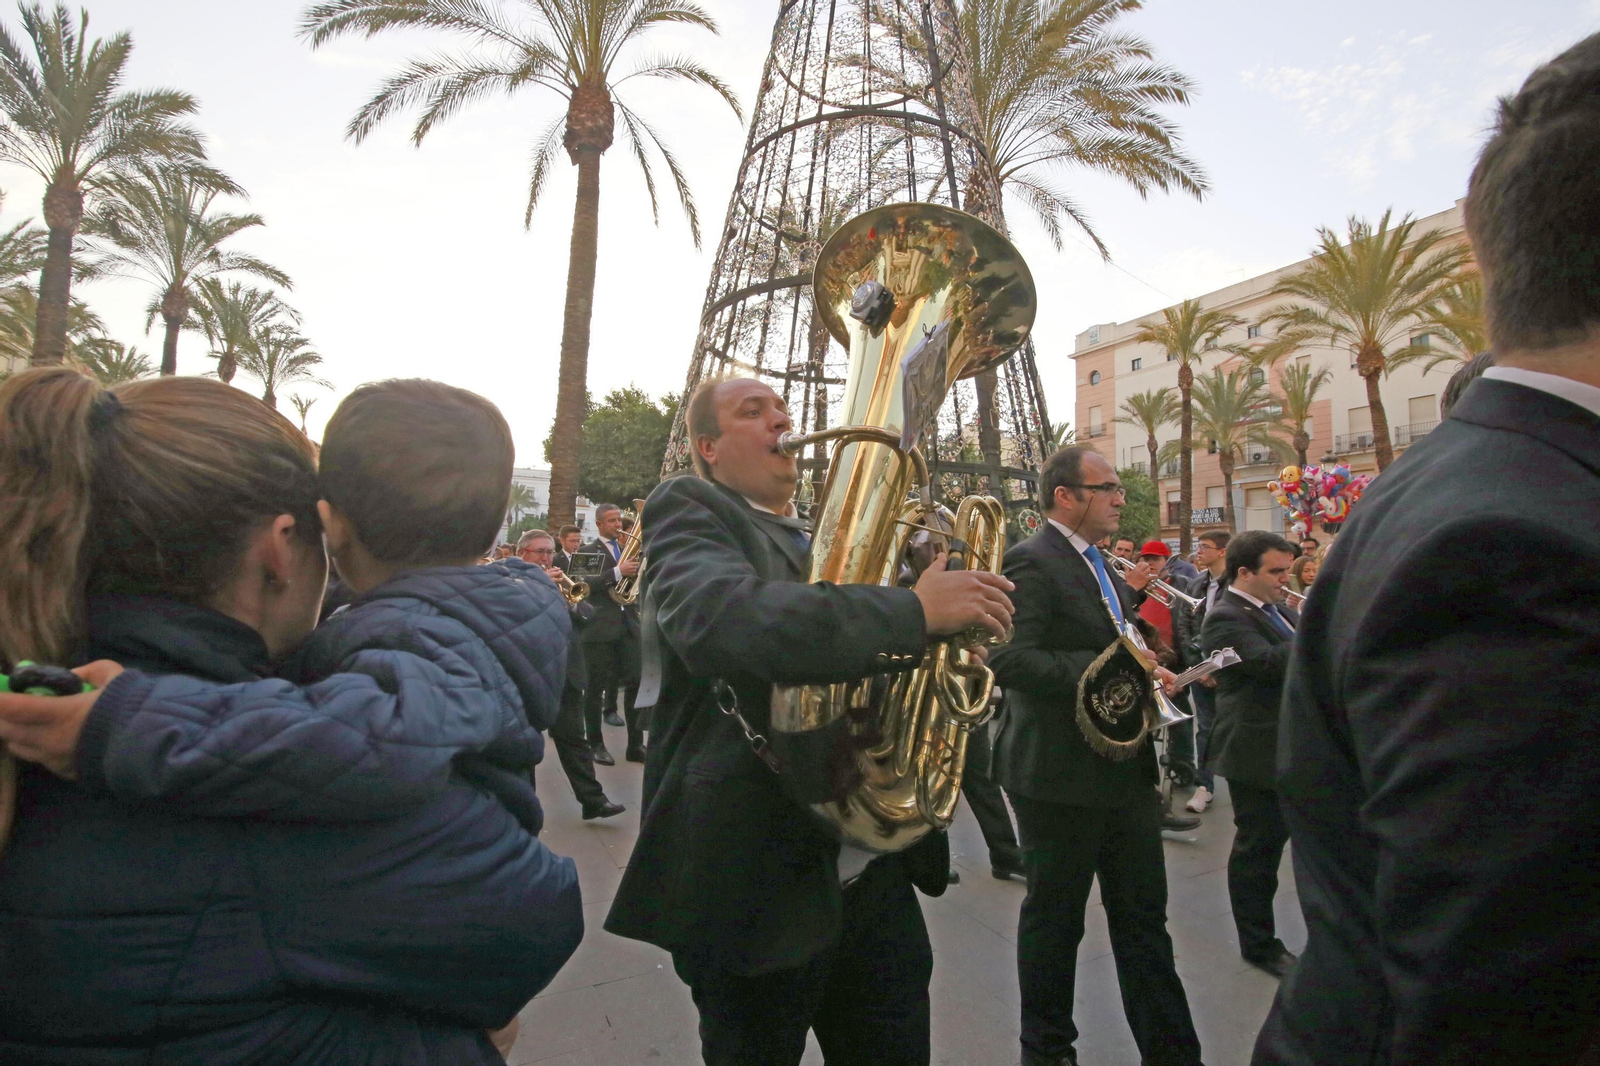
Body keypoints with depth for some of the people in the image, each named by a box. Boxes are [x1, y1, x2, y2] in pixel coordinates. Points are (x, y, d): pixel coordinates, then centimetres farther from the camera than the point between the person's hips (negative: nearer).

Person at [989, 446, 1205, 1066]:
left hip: (1126, 769, 8)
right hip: (1060, 775, -8)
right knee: (1054, 917, 11)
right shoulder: (1031, 562, -17)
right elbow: (1011, 660, -27)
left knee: (1144, 915, 16)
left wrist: (1145, 672, 6)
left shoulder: (1103, 568, 13)